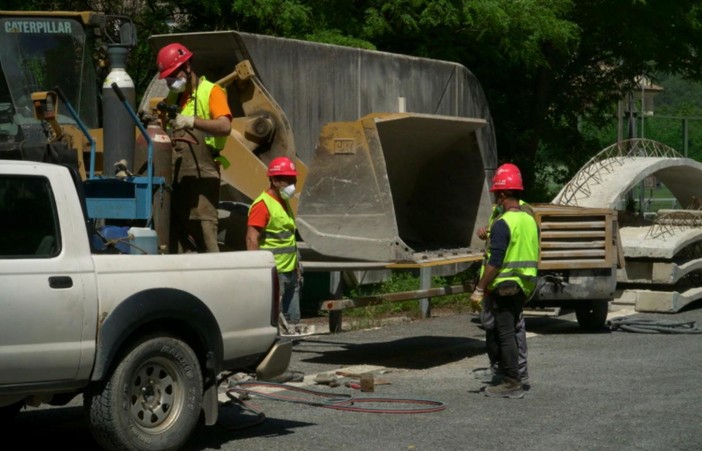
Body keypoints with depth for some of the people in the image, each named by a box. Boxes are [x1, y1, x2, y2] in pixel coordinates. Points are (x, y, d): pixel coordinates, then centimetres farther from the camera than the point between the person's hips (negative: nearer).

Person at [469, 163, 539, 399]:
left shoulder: (503, 224, -16)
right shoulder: (530, 221, 11)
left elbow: (495, 262, -21)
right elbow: (533, 257, 17)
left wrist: (479, 290, -17)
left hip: (503, 288, -9)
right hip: (523, 288, 9)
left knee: (503, 335, -3)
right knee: (510, 333, 17)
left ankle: (512, 384, -1)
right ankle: (511, 377, 21)